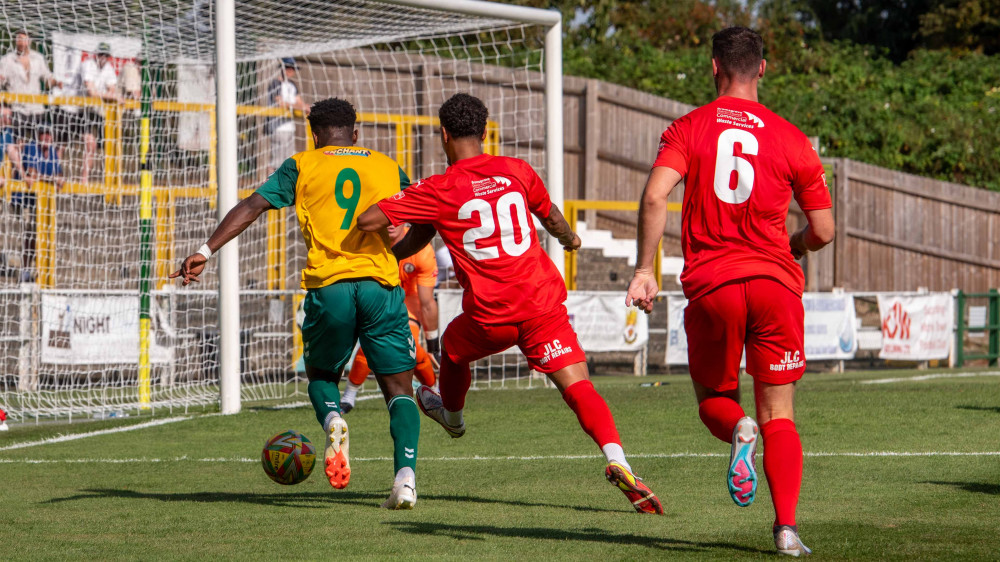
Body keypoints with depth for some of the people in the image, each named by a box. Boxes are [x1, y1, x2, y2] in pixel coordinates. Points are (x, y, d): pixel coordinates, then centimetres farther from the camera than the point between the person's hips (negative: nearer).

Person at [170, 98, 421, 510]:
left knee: (321, 374, 22)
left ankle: (332, 419, -12)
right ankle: (406, 478, -15)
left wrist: (206, 251, -6)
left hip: (328, 286, 0)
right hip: (381, 284, 0)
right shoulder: (387, 167, 16)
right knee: (398, 387, 5)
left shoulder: (302, 166, 11)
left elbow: (254, 204, 0)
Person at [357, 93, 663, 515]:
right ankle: (617, 462, -30)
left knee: (452, 348, 31)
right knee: (578, 386, -7)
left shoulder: (439, 190, -4)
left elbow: (368, 219, -7)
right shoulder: (516, 171, 8)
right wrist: (570, 238, 51)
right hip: (544, 302, 2)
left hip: (490, 315, -2)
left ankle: (452, 415, 59)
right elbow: (549, 215, 27)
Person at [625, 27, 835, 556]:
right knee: (779, 417, 7)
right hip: (775, 283, 1)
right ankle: (787, 527, -9)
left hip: (710, 285, -1)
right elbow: (823, 230, 7)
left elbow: (654, 196, -13)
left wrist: (644, 269, -8)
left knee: (713, 398, 19)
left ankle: (738, 429, -17)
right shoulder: (791, 139, 5)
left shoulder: (688, 128, 3)